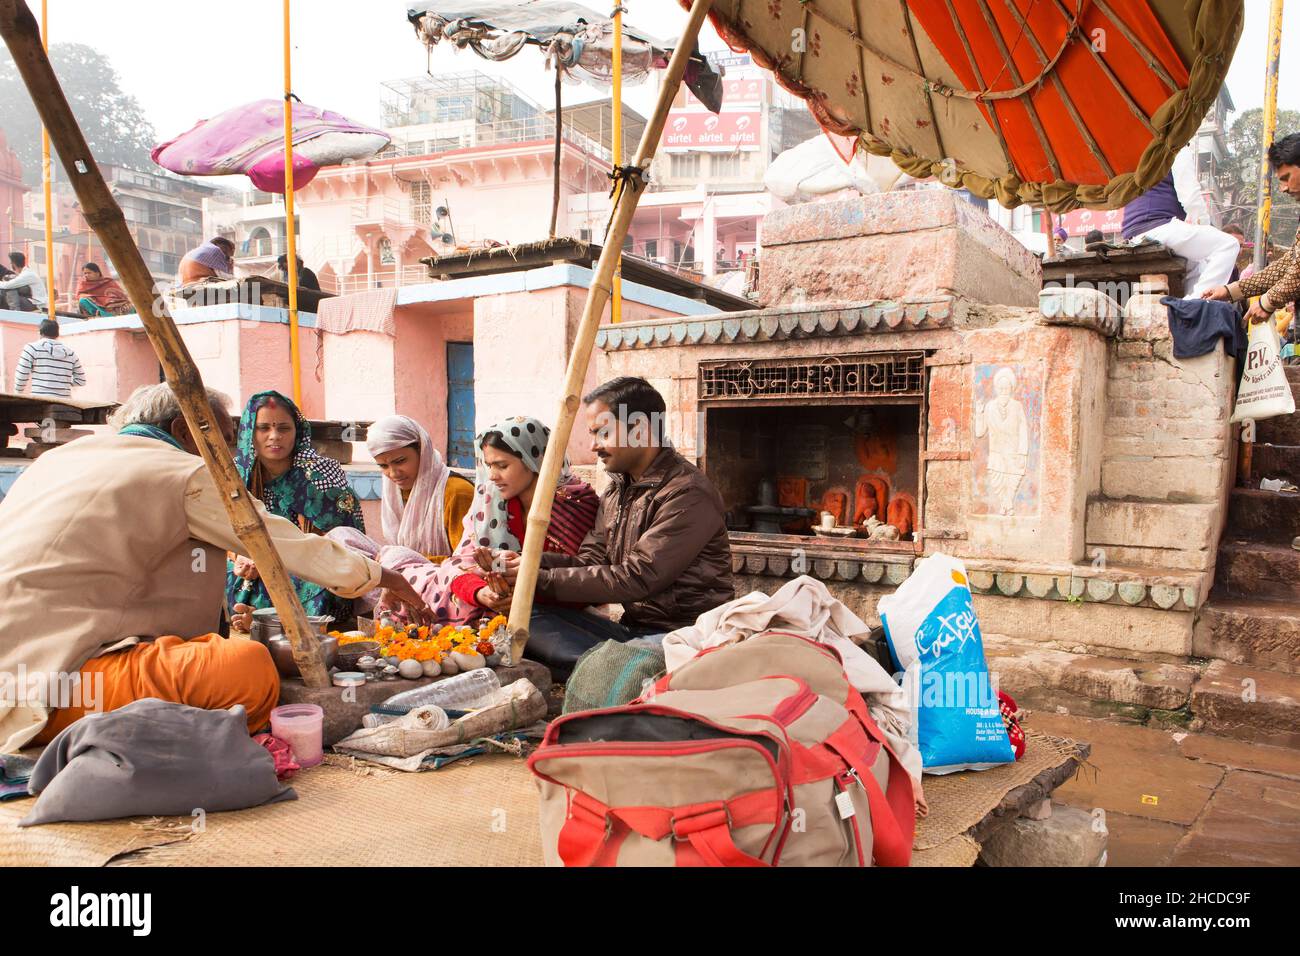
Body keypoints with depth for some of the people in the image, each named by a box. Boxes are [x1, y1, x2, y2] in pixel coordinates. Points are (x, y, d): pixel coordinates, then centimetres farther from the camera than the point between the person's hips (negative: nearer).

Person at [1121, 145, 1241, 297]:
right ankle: (1197, 300, -20)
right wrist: (1206, 226, 4)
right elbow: (1190, 195, -9)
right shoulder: (1180, 151, 3)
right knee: (1228, 245, -8)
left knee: (1197, 265, 26)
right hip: (1159, 226, -9)